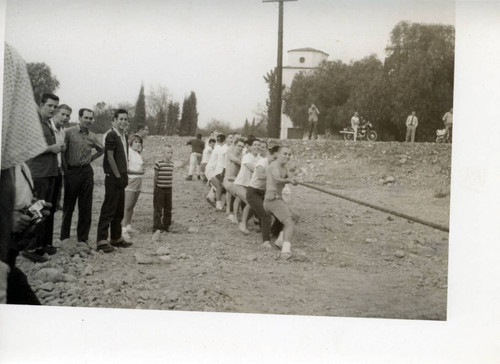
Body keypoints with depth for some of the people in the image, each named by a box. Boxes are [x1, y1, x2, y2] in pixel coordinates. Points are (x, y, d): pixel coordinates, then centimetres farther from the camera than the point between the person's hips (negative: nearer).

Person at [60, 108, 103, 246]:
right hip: (72, 171, -4)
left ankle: (83, 238, 12)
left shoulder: (93, 137, 8)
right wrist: (65, 168, -7)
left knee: (86, 207, 5)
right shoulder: (69, 132, -7)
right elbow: (62, 151, -9)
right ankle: (64, 237, 13)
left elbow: (101, 150, 26)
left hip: (87, 172, 4)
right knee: (68, 206, 4)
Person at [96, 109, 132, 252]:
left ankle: (116, 238, 23)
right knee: (108, 209, -7)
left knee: (119, 209, 14)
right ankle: (102, 240, -3)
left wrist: (124, 175, 12)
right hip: (113, 177, -9)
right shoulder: (111, 135, -12)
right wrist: (117, 176, -16)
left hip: (121, 177, 9)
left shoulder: (124, 136, 13)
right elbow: (110, 157, -16)